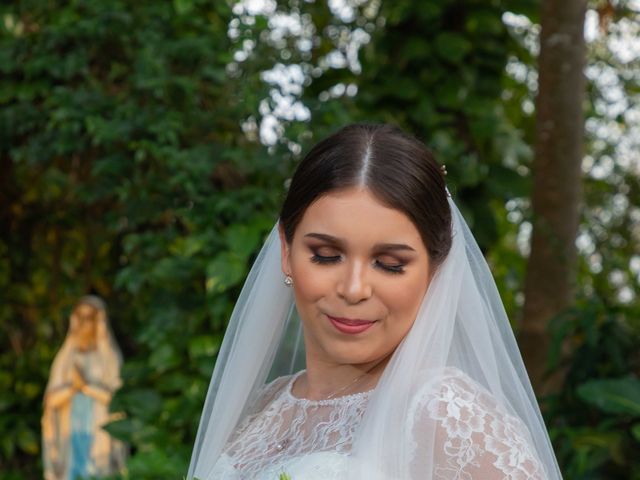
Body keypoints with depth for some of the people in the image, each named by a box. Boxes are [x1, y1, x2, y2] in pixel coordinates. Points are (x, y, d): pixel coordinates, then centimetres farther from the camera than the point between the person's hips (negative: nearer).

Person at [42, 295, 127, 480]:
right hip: (68, 436, 3)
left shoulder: (110, 356, 3)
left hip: (100, 435, -3)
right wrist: (73, 386, -17)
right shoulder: (65, 358, 11)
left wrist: (85, 385, -19)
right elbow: (52, 398, 2)